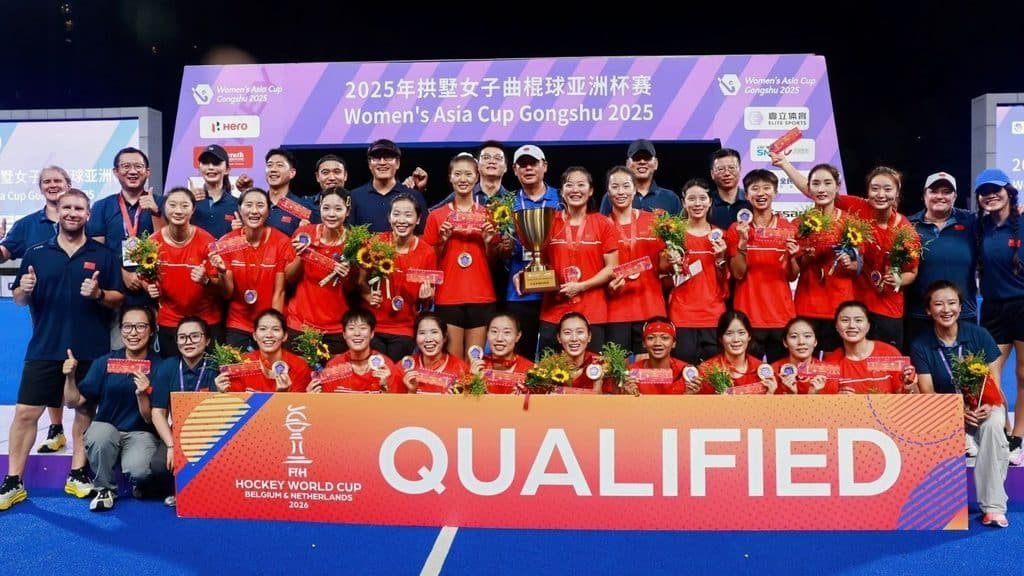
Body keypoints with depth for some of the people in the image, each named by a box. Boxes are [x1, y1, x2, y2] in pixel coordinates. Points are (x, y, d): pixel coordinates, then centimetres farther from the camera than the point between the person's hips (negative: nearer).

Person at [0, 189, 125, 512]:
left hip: (91, 351, -1)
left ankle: (77, 476, 22)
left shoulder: (104, 255, 2)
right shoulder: (36, 253, 6)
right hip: (44, 349, 1)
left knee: (85, 412, 8)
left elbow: (120, 300, 1)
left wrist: (99, 294, -19)